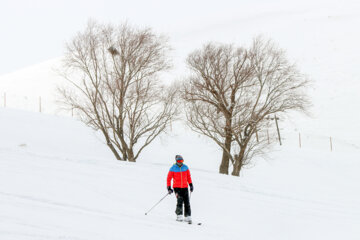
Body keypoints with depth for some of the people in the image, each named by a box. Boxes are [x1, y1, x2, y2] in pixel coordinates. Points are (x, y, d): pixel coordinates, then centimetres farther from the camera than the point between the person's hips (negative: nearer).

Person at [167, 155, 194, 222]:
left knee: (187, 202, -2)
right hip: (177, 187, -3)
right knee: (180, 200, -19)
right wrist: (169, 188, -9)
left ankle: (188, 217, 4)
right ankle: (179, 216, -13)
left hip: (185, 187, 3)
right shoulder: (173, 168, -5)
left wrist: (191, 185, 12)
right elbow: (169, 178, -3)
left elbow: (188, 176, 15)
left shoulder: (185, 167, 4)